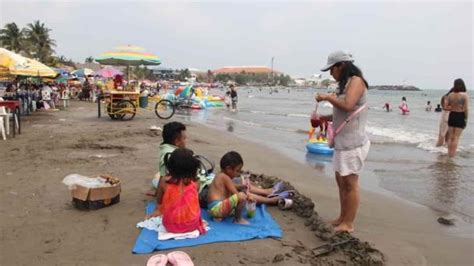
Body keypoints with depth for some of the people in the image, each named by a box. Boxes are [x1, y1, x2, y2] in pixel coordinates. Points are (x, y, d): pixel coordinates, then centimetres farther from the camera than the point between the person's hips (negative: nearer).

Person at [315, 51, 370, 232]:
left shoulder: (356, 81, -11)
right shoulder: (345, 84, 17)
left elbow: (347, 106, -27)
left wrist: (328, 97, -13)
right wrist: (323, 118, 10)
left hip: (353, 142, -10)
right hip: (343, 141, 10)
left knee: (350, 183, -2)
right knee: (341, 181, 15)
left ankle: (348, 224, 9)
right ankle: (342, 218, 27)